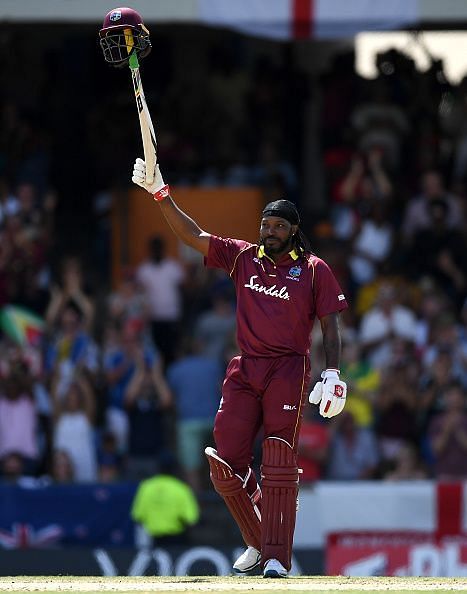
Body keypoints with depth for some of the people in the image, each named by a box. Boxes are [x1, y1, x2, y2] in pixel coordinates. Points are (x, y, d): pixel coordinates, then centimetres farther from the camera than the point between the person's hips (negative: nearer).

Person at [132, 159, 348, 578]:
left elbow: (330, 327, 1)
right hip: (244, 372, 4)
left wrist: (332, 374, -11)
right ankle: (258, 542, 18)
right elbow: (193, 236, 9)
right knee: (227, 464, -1)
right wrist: (162, 194, -2)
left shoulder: (313, 270, 3)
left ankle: (277, 556, -12)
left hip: (288, 371, -4)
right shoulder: (244, 258, 13)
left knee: (279, 465, -12)